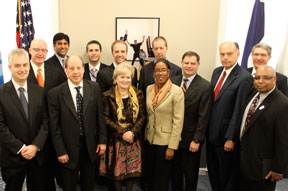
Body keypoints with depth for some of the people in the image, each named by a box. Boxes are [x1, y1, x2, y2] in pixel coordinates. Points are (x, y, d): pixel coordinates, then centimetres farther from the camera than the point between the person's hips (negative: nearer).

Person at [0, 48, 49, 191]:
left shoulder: (39, 91, 1)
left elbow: (45, 121, 0)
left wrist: (35, 146, -11)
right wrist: (21, 148, -15)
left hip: (37, 154, 3)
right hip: (12, 157, -2)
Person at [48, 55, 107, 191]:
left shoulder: (94, 88, -3)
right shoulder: (55, 93, -10)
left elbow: (100, 116, 1)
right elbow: (54, 126, -9)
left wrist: (102, 140, -1)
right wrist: (60, 151, -9)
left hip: (90, 147, 2)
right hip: (69, 149, -2)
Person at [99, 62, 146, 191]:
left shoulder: (138, 94, 3)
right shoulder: (108, 96, -4)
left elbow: (142, 116, 1)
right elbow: (106, 119, -7)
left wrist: (133, 132, -13)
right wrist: (122, 133, -15)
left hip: (133, 138, 2)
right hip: (115, 139, -2)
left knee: (132, 168, 9)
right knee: (117, 169, 6)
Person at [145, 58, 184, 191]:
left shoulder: (177, 91, -13)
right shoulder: (149, 89, 5)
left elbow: (178, 121, -14)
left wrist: (172, 147, -16)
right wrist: (145, 136, 11)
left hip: (165, 141, -5)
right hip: (150, 139, 5)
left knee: (162, 180, 7)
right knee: (151, 176, 17)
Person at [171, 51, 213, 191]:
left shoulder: (206, 87, -11)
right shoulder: (173, 81, 3)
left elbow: (203, 117, -12)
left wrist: (197, 140, -14)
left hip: (190, 139, -4)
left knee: (190, 174, 14)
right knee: (175, 171, 19)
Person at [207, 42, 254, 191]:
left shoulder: (245, 78, -18)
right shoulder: (217, 71, 6)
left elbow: (238, 110, -19)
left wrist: (230, 138, -17)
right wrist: (206, 127, 9)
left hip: (226, 135, -7)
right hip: (211, 131, 7)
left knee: (227, 173, 12)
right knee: (212, 169, 21)